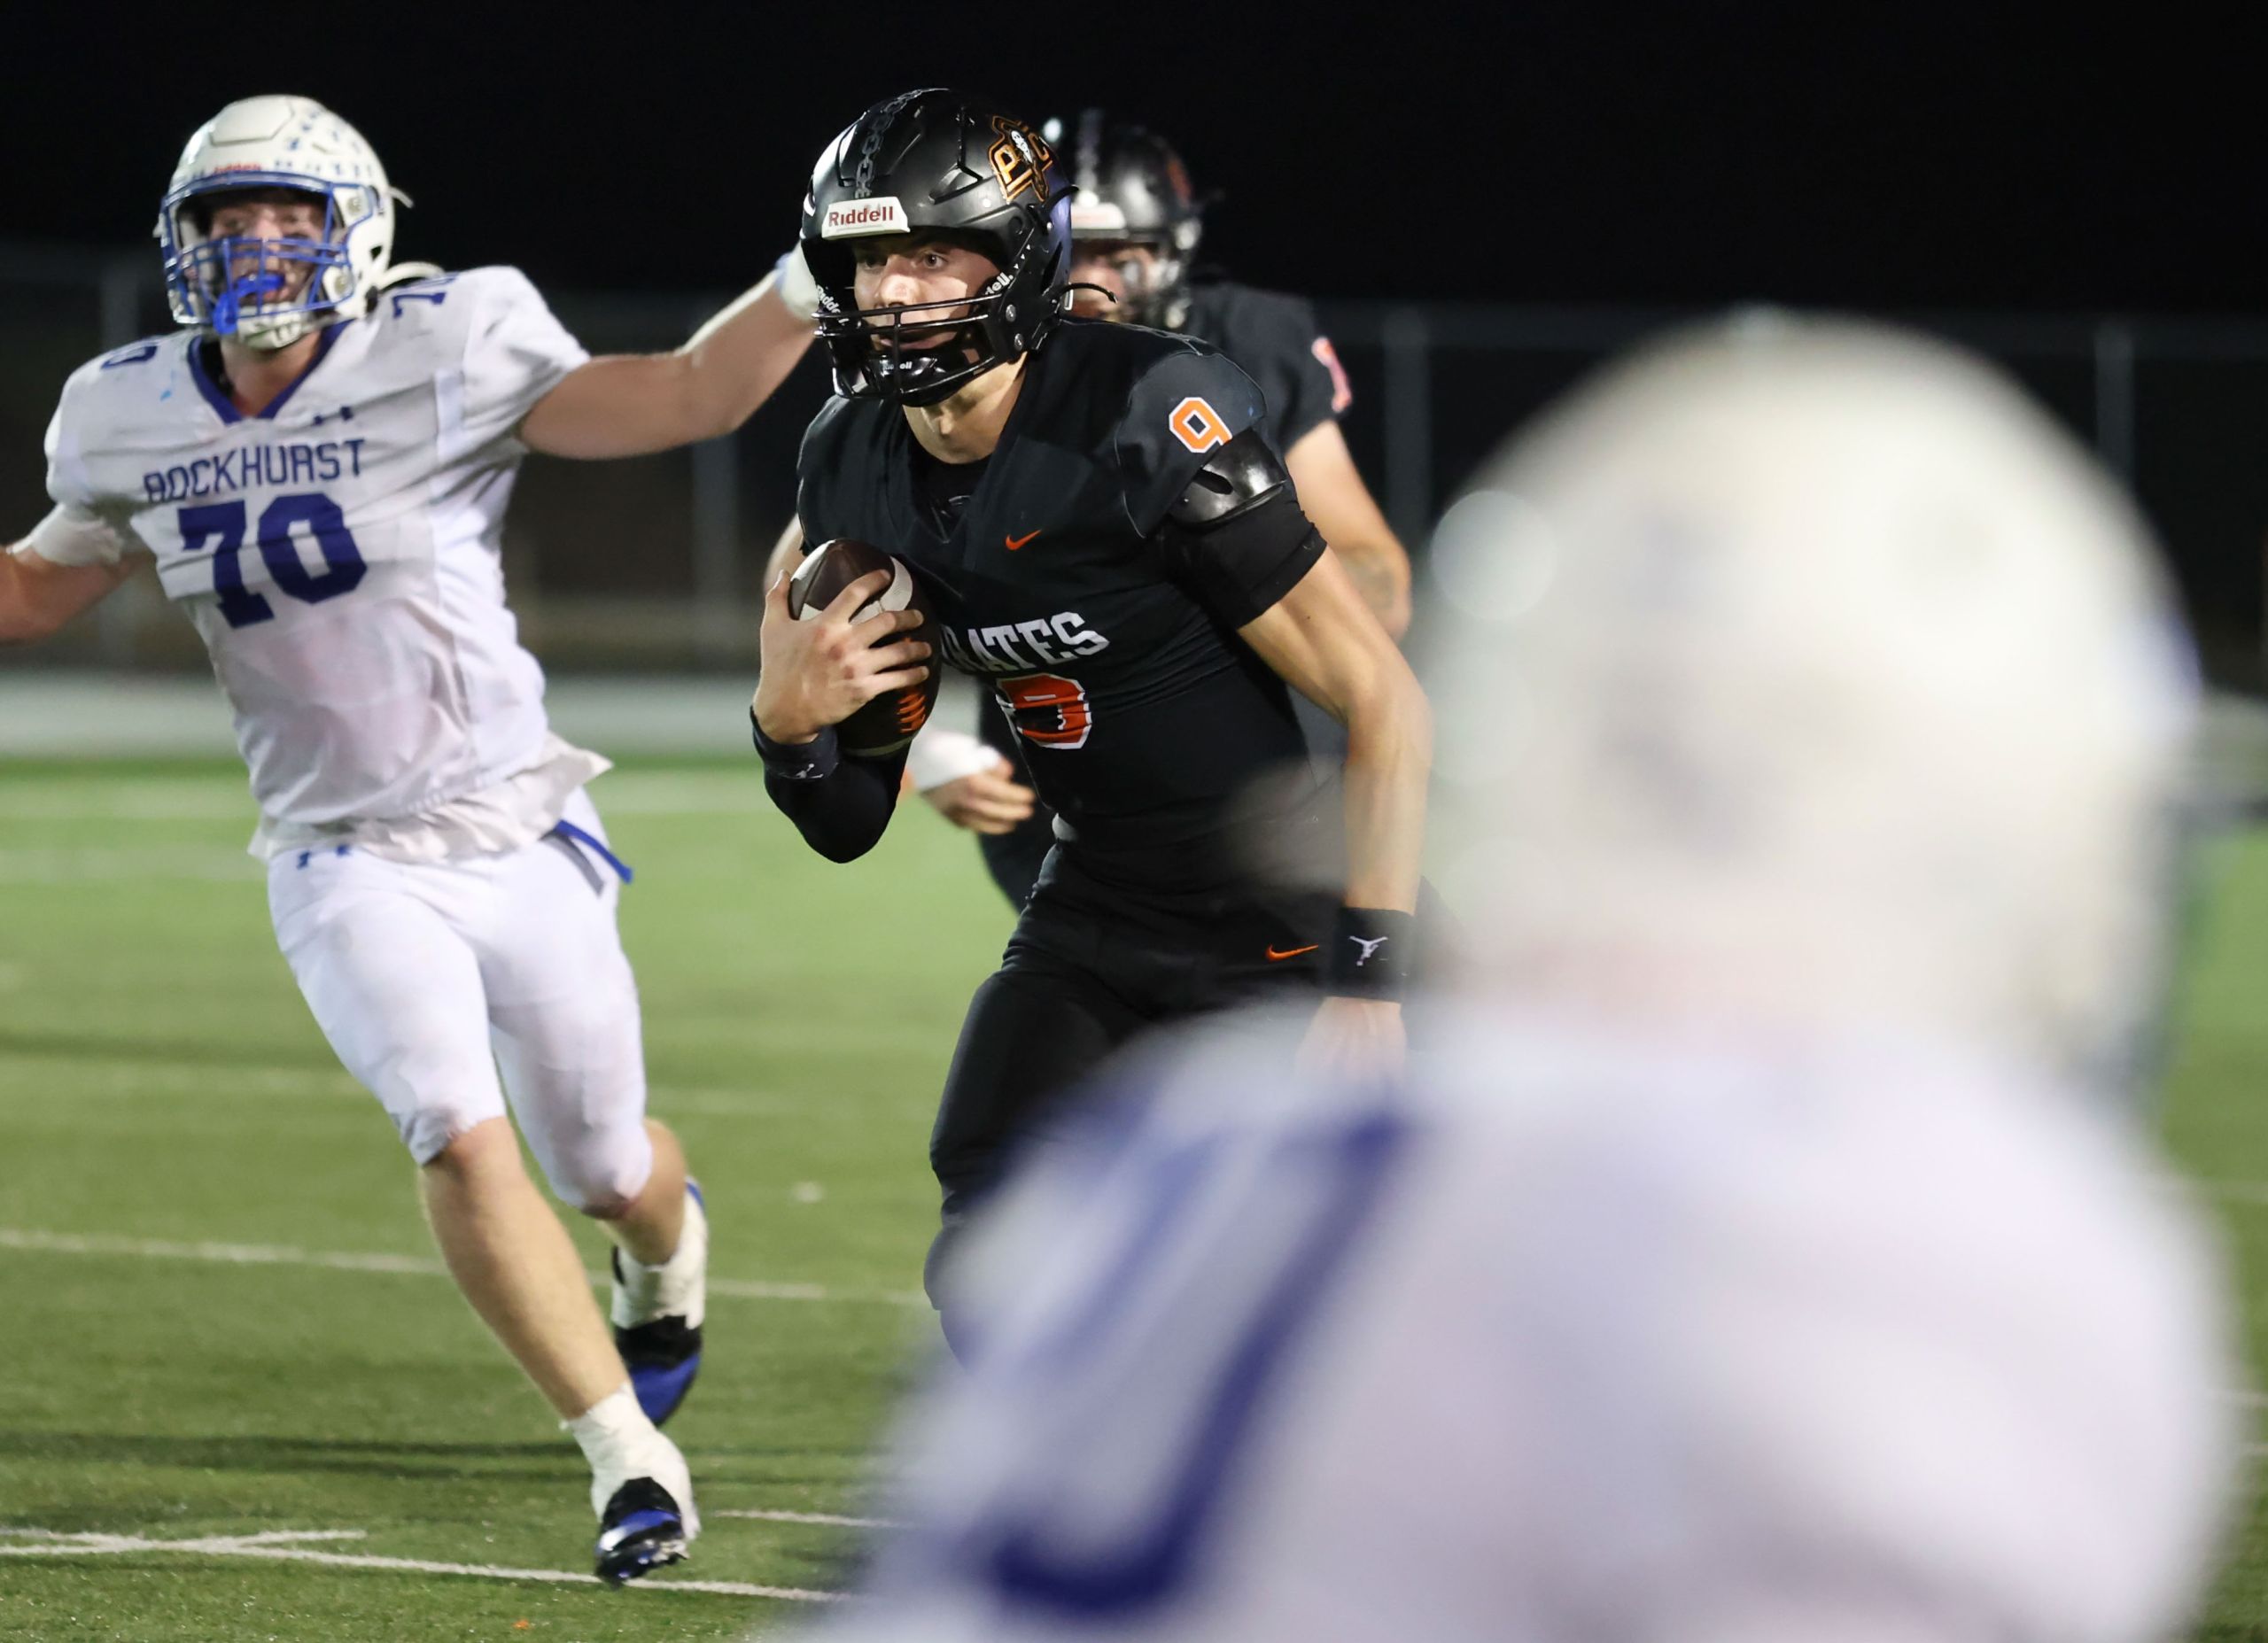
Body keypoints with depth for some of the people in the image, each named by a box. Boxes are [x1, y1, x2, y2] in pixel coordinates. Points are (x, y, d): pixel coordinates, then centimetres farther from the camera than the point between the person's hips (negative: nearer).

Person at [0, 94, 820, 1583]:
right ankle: (633, 1460, -14)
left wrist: (815, 281, -31)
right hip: (348, 863, 1)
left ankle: (668, 1249, 52)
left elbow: (685, 398, -19)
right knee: (460, 1138, -22)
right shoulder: (131, 423, 0)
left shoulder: (443, 355, -12)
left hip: (517, 835, -1)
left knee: (608, 1168, 12)